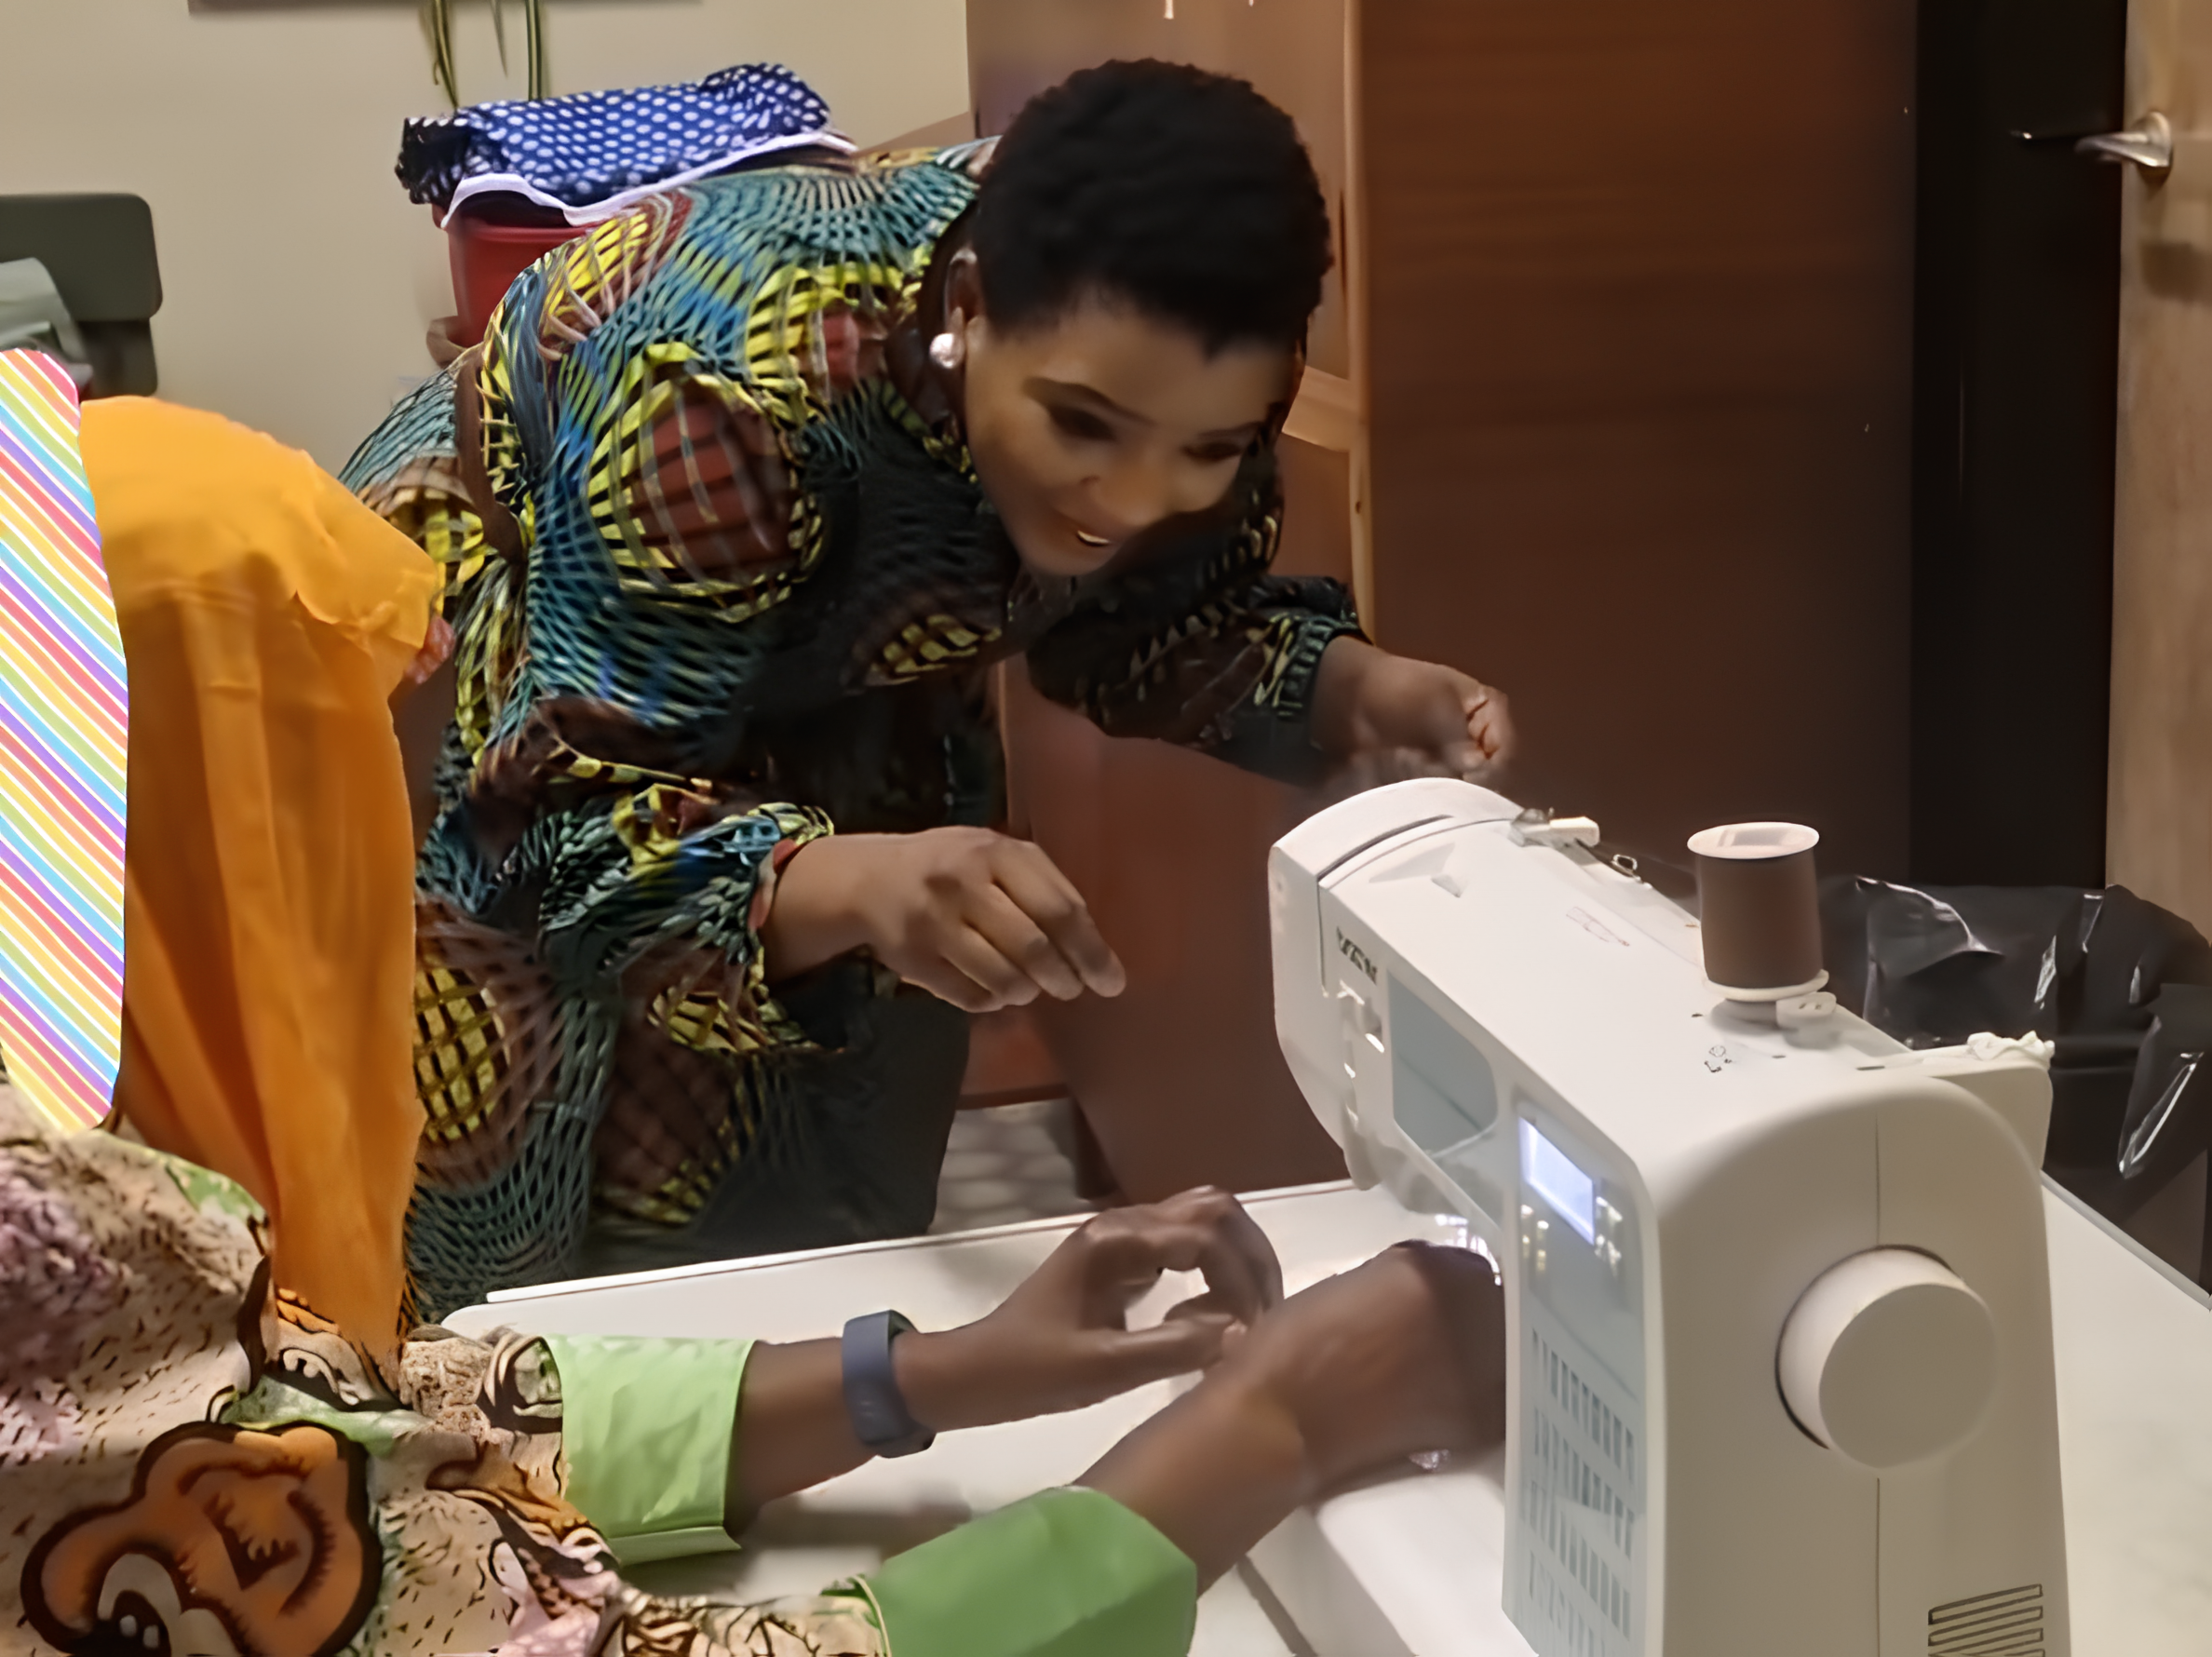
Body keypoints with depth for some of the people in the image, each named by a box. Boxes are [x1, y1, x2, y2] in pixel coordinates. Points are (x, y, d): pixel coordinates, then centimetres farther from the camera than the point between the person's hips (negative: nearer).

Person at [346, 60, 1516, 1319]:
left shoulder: (1171, 372, -23)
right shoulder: (727, 386, -39)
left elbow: (1149, 617, -6)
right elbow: (582, 818, -39)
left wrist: (1359, 690, -24)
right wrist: (852, 883, -58)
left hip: (827, 733, 5)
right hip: (513, 760, -4)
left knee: (839, 1266, 8)